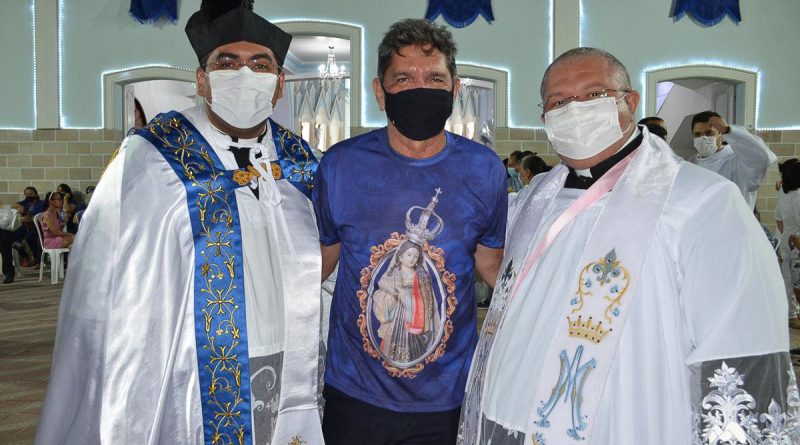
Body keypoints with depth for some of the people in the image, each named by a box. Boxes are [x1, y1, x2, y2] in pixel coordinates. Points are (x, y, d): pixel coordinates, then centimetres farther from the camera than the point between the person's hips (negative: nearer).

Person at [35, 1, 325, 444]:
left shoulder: (299, 162, 3)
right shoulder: (146, 162, -11)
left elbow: (315, 280, 8)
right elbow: (99, 298, -10)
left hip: (290, 390, 4)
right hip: (189, 402, -4)